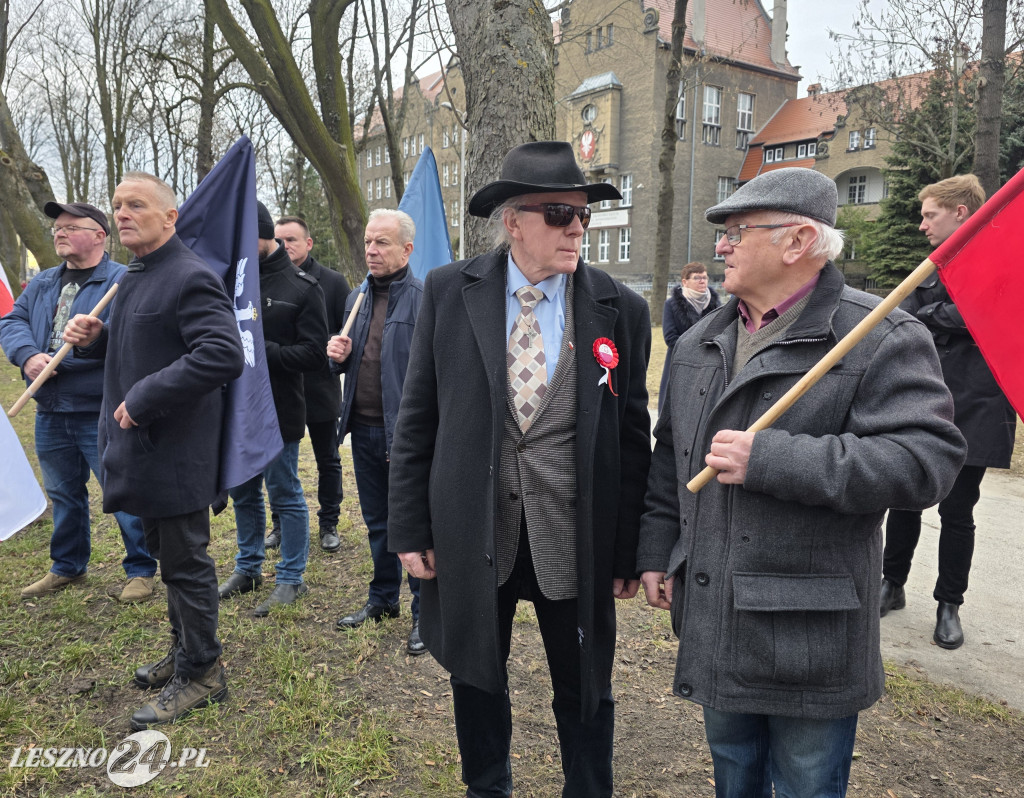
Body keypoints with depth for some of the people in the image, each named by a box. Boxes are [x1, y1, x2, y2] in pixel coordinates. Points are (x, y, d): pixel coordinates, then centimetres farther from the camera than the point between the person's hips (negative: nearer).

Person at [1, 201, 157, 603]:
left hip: (103, 414, -7)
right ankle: (67, 566, 37)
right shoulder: (42, 284, 15)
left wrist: (55, 359, -22)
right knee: (62, 493, 20)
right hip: (50, 414, 8)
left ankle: (141, 570, 16)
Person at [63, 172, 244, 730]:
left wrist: (143, 400, -26)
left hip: (175, 450, -10)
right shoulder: (134, 276, 15)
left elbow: (223, 355, -30)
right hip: (142, 447, 10)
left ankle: (200, 672, 18)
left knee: (185, 562, 2)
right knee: (166, 553, 20)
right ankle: (183, 650, 37)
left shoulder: (190, 277, -17)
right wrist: (95, 337, 5)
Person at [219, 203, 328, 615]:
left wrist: (261, 349, -21)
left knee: (285, 496, 5)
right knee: (243, 493, 18)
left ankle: (291, 578, 20)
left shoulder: (302, 287, -7)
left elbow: (315, 354, -12)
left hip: (279, 411, -5)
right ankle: (248, 568, 36)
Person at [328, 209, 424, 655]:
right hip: (363, 430, 7)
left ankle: (424, 612, 19)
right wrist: (339, 355, -2)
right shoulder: (357, 299, 12)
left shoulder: (425, 298, -11)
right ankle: (383, 598, 36)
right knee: (376, 522, 19)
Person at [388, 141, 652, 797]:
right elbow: (418, 419, -1)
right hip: (471, 537, 1)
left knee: (586, 694, 16)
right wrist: (410, 528, -2)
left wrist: (630, 550, 0)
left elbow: (633, 436, -1)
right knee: (476, 679, 21)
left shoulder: (621, 309, -5)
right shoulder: (449, 291, -3)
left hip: (574, 542, 0)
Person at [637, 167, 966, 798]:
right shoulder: (700, 343, 8)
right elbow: (670, 456, 15)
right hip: (715, 624, 6)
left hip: (810, 633, -6)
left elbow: (927, 459, -24)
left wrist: (771, 460, -28)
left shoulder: (880, 339, -13)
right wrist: (657, 552, 12)